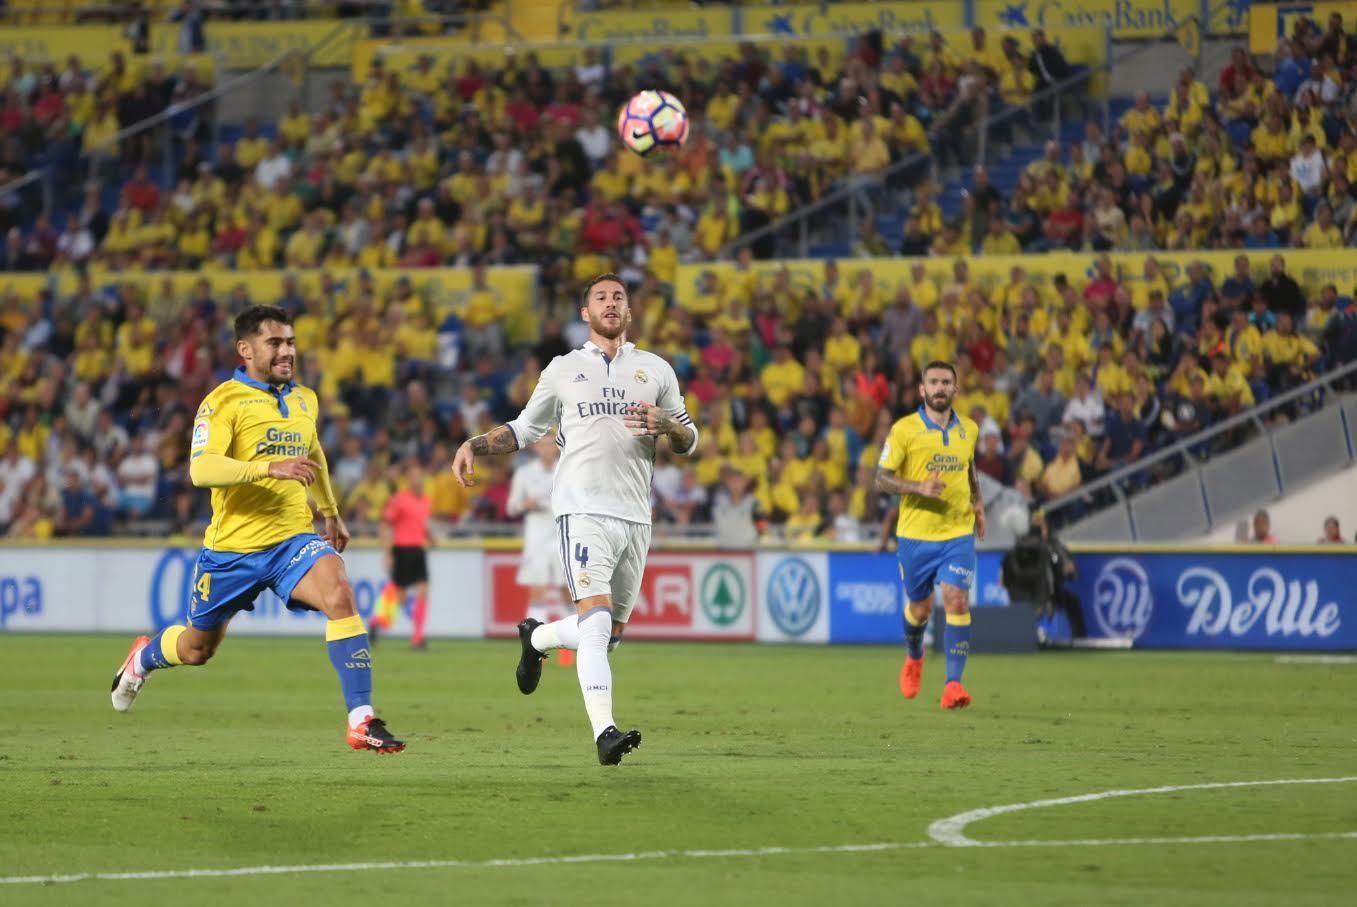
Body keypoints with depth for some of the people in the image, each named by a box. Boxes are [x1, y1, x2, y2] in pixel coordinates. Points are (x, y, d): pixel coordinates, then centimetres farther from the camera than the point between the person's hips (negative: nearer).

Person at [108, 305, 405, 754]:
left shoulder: (305, 400, 8)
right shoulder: (224, 402, -12)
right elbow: (200, 469, -26)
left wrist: (331, 512, 38)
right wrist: (270, 467, -38)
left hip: (293, 539, 3)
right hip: (232, 547, -3)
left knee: (340, 595, -27)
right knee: (197, 647, 15)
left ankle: (362, 721, -29)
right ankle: (143, 657, 52)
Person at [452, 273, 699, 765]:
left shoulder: (656, 370, 15)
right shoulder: (563, 370, 12)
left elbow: (689, 441, 17)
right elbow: (524, 429, 22)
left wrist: (666, 426, -6)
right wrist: (474, 445, 6)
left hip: (635, 516, 3)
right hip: (583, 509, -3)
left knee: (611, 632, 10)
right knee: (596, 617, -21)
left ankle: (536, 637, 40)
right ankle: (604, 732, -27)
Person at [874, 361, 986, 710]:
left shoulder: (969, 430, 7)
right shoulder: (904, 429, -5)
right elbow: (882, 479, -7)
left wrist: (978, 504, 14)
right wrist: (920, 487, -21)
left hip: (959, 532, 1)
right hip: (916, 533, -1)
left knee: (957, 602, -15)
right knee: (919, 607, 11)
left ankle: (953, 683, -16)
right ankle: (913, 657, 44)